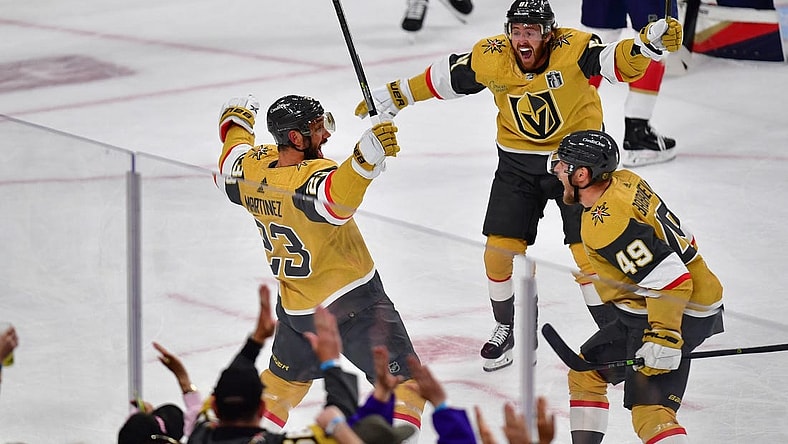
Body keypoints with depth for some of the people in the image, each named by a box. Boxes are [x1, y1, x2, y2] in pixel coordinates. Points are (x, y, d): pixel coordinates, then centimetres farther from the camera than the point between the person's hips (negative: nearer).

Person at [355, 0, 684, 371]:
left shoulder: (572, 49, -23)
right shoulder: (489, 58, -14)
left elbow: (621, 64, -32)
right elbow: (442, 78, 1)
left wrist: (650, 41, -52)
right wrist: (391, 97, 6)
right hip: (518, 161, 3)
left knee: (590, 252, -9)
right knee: (500, 250, 1)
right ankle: (506, 328, 27)